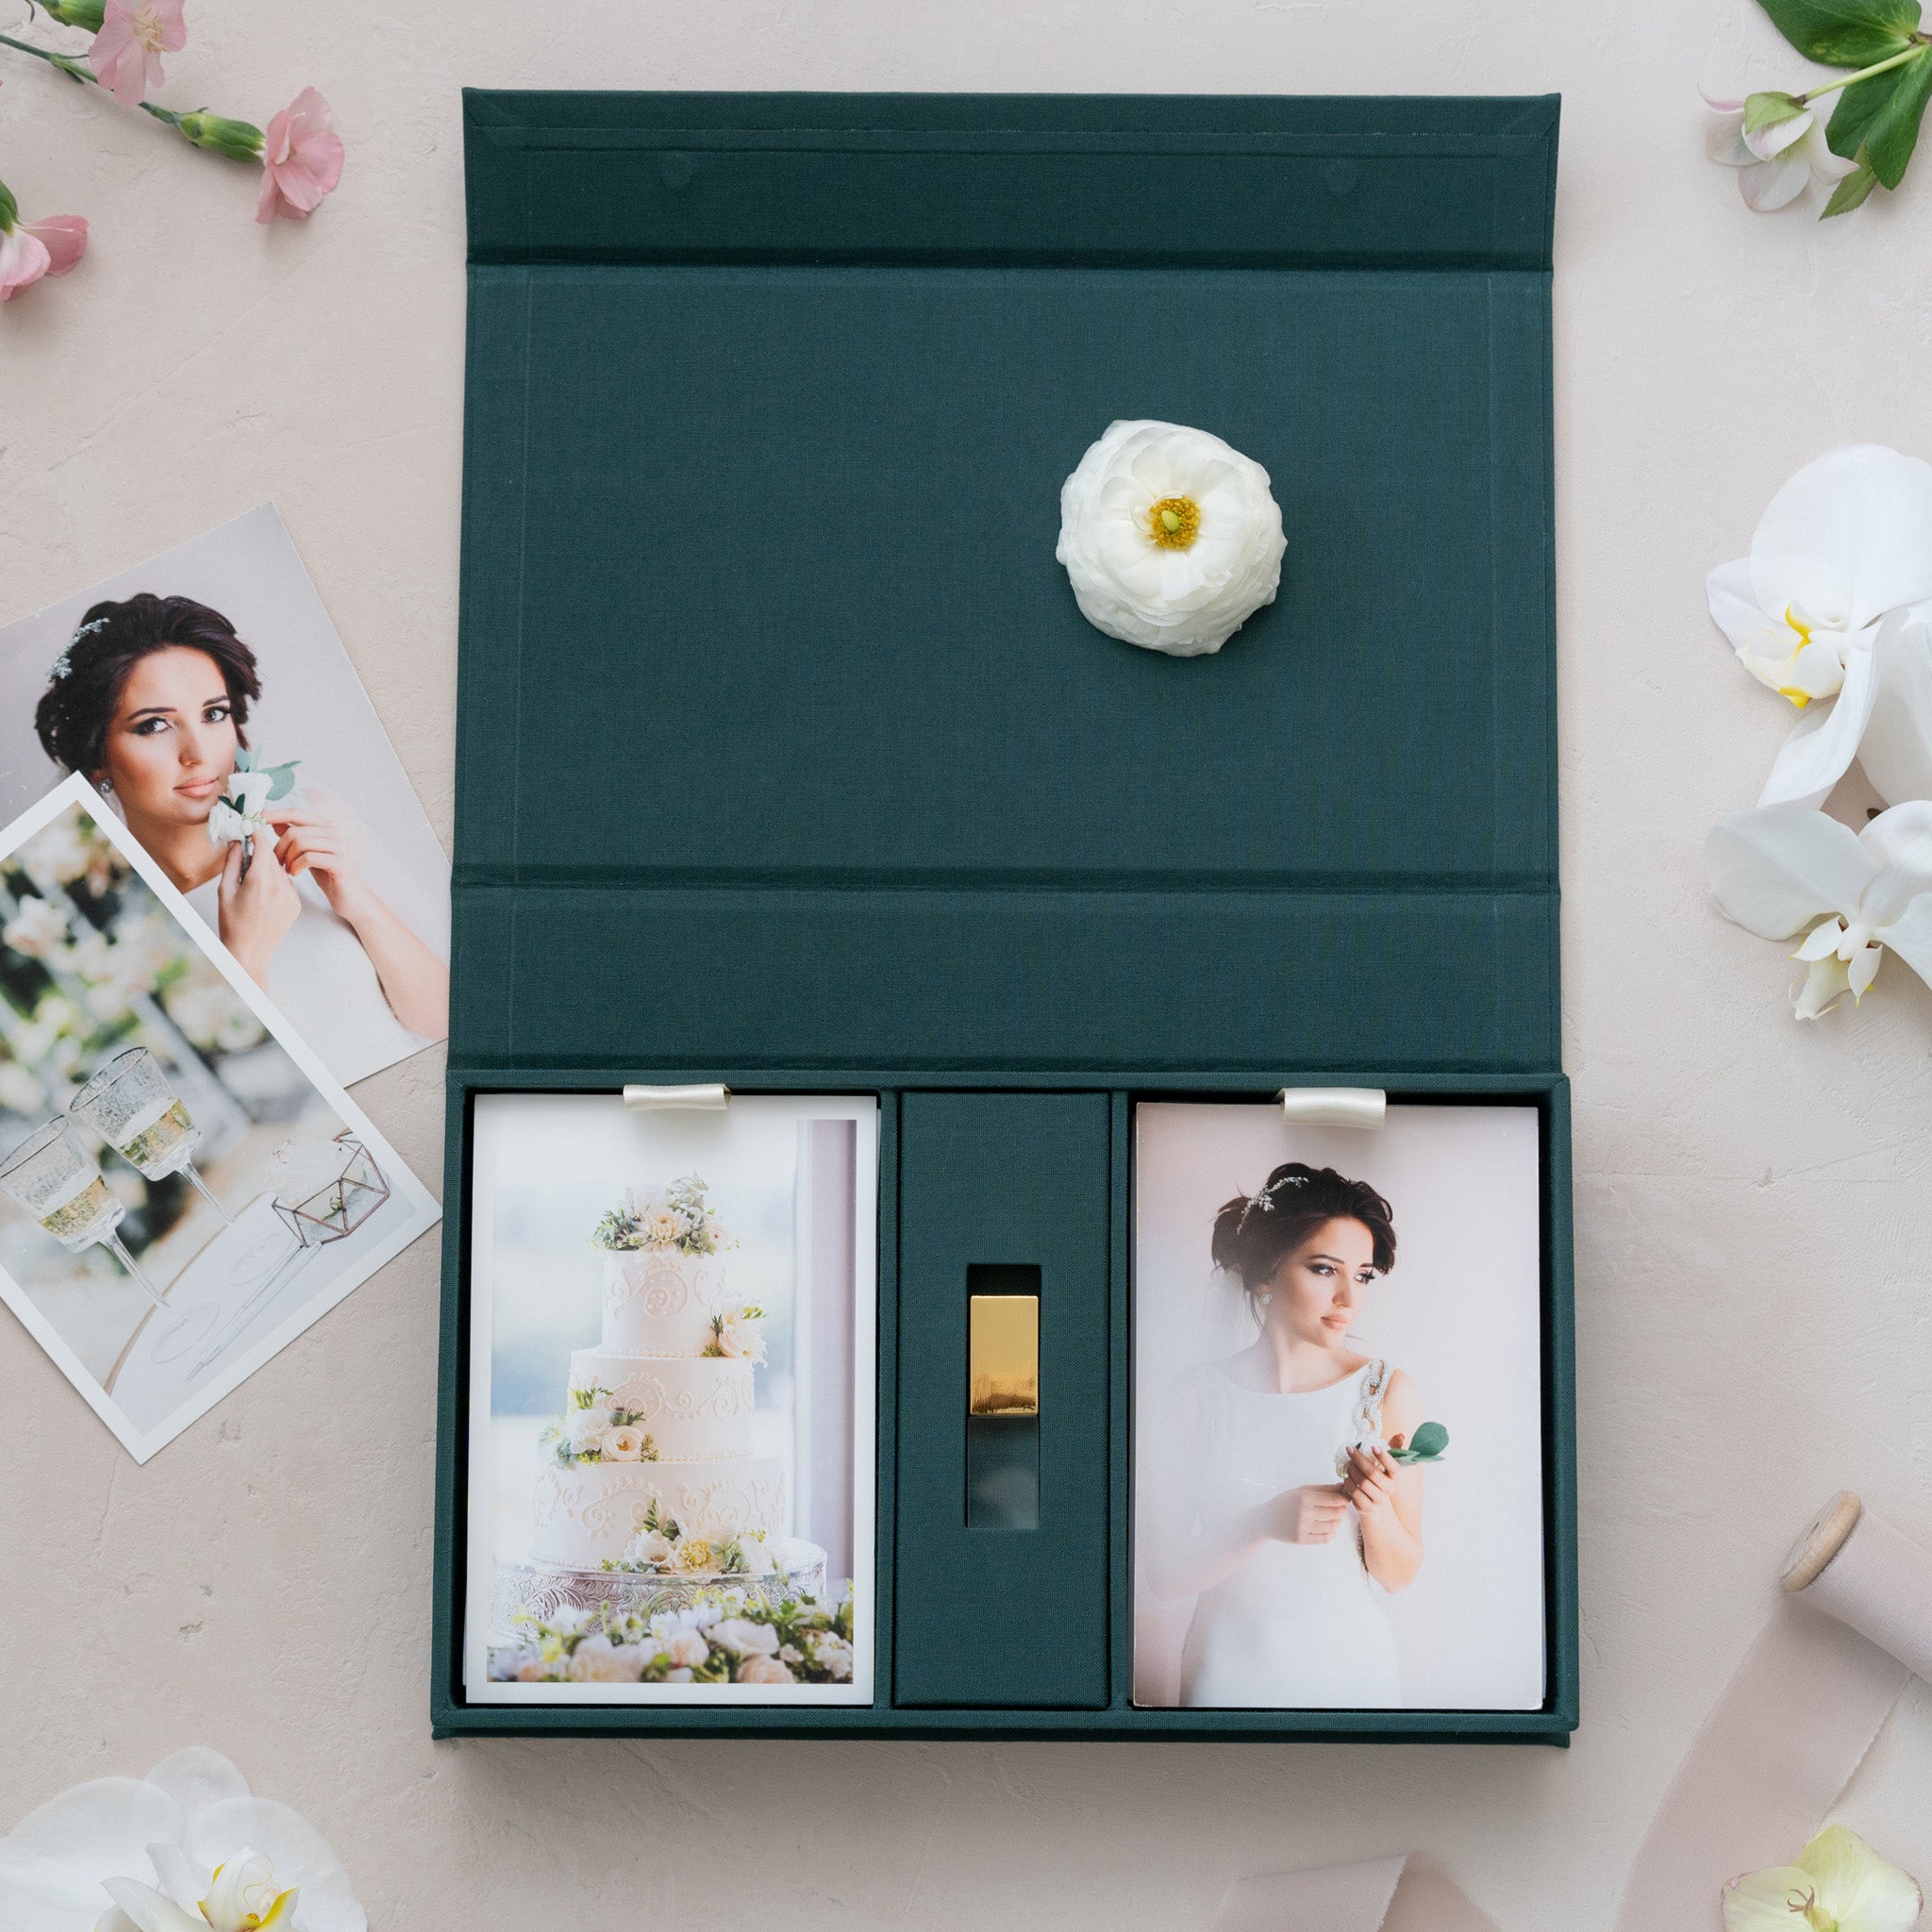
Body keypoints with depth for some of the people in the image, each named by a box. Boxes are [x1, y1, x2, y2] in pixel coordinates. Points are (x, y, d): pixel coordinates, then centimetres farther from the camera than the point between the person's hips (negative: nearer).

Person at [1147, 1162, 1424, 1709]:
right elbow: (1164, 1571, -10)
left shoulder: (1386, 1391, -9)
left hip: (1350, 1671, 1)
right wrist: (1265, 1524, -24)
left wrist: (1377, 1511, -25)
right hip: (1230, 1675, 0)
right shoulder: (1201, 1395, -9)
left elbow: (1400, 1574, -5)